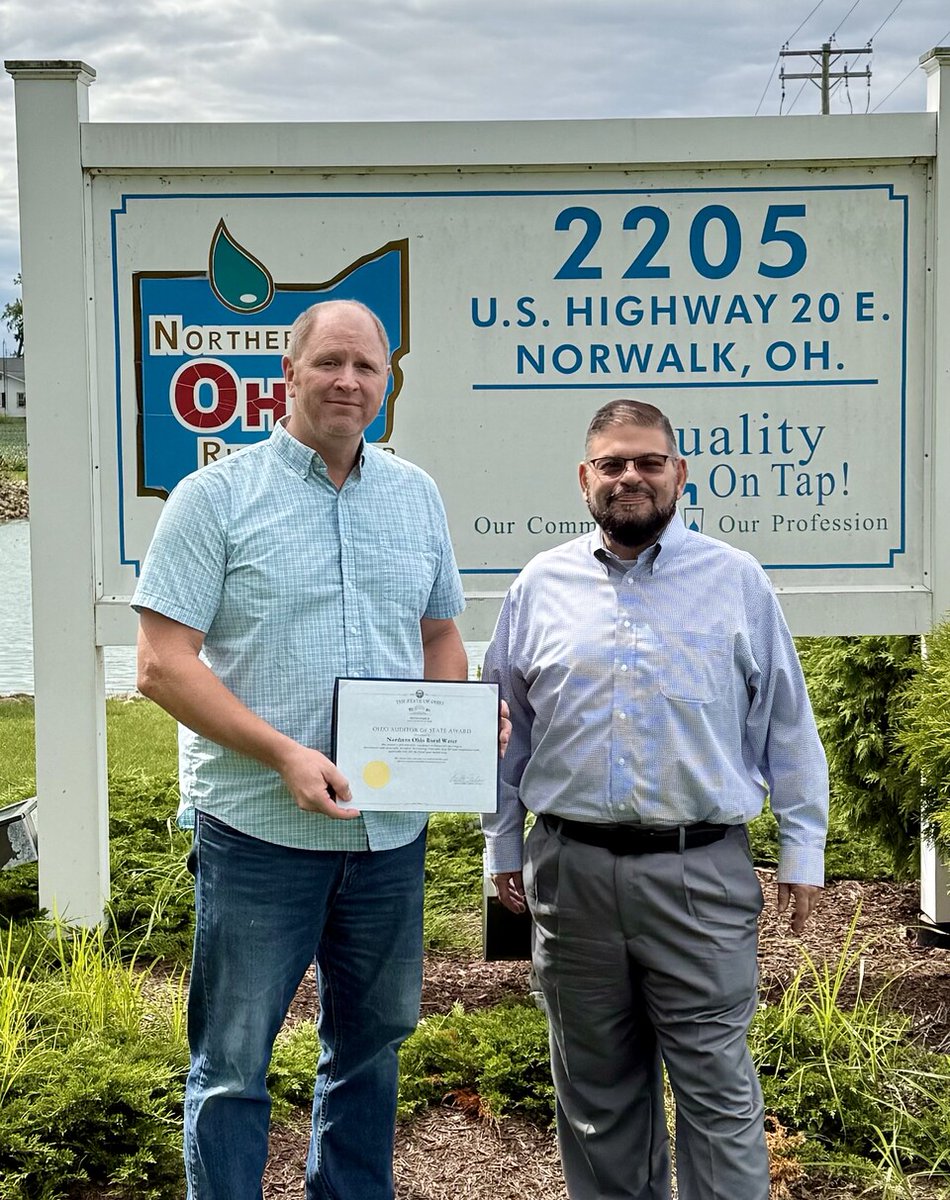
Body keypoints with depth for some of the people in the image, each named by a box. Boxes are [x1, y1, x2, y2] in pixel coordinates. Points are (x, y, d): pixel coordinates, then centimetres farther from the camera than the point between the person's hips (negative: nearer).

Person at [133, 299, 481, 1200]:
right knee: (232, 1064, 5)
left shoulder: (415, 495, 9)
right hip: (258, 826, -5)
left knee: (370, 1044, 18)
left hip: (390, 829, 5)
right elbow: (161, 664, -11)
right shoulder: (215, 496, -6)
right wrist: (283, 753, -22)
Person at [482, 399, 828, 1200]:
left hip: (699, 872, -2)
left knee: (716, 1084, 1)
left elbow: (787, 726, 5)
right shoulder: (542, 585, 8)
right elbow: (504, 727, 13)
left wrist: (803, 849, 2)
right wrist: (503, 845, 11)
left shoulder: (737, 581, 4)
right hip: (570, 870, 2)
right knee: (596, 1084, 14)